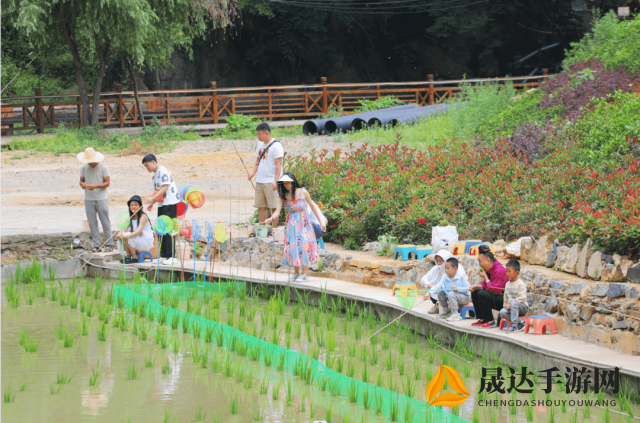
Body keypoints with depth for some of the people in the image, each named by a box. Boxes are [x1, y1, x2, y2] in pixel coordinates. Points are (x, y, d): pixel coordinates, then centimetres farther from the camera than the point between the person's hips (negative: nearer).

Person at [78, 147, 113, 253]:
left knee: (105, 222, -3)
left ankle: (109, 245, 2)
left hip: (101, 198, -4)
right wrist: (82, 184, -9)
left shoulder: (103, 168, -3)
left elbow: (107, 183, -6)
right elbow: (81, 180, 16)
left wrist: (95, 186, -20)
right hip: (88, 199, 4)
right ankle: (97, 245, 5)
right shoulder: (83, 169, 9)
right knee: (92, 223, 1)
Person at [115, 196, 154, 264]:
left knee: (129, 237, -28)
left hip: (147, 242, -7)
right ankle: (128, 256, 1)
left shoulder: (143, 217, -15)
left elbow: (138, 231, -28)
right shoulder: (131, 218, 8)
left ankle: (134, 258, -16)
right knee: (120, 237, -10)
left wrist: (126, 236, -41)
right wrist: (120, 234, -26)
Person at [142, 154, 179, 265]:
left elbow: (165, 187, -20)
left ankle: (171, 257, -14)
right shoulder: (154, 175, 18)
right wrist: (152, 203, 11)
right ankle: (164, 255, 14)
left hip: (170, 204, -10)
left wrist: (153, 198, -24)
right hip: (162, 205, 10)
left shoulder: (163, 171, -11)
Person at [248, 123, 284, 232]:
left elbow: (278, 165, -15)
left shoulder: (276, 146, -10)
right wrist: (253, 172, 6)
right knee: (260, 206, 9)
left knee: (273, 207, -5)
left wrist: (275, 181, -22)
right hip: (259, 181, 8)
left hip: (271, 182, -8)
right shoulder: (260, 144, 14)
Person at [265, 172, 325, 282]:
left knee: (303, 246, -6)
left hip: (303, 223, -3)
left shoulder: (303, 192, -4)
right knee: (293, 247, 2)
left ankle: (304, 274, 0)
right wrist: (271, 218, -30)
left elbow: (312, 206, 6)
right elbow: (277, 211, -8)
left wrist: (320, 221, 7)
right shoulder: (284, 196, 1)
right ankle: (297, 273, 14)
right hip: (291, 224, 3)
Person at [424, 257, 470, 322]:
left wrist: (458, 289, -32)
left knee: (451, 294, -33)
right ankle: (446, 310, 17)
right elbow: (438, 287, -10)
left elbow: (467, 288, -17)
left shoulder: (462, 276, -16)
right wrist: (429, 293, -24)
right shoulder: (445, 278, -1)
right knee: (440, 292, -2)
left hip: (465, 297, -7)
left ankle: (456, 314, -28)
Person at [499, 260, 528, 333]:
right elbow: (506, 298, 21)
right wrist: (506, 305, 9)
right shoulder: (507, 284, 14)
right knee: (502, 312, -25)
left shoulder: (521, 284, -10)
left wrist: (510, 304, -22)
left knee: (513, 304, -40)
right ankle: (520, 322, -17)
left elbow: (521, 298, -18)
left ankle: (514, 326, -39)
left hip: (522, 306, -6)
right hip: (509, 306, 6)